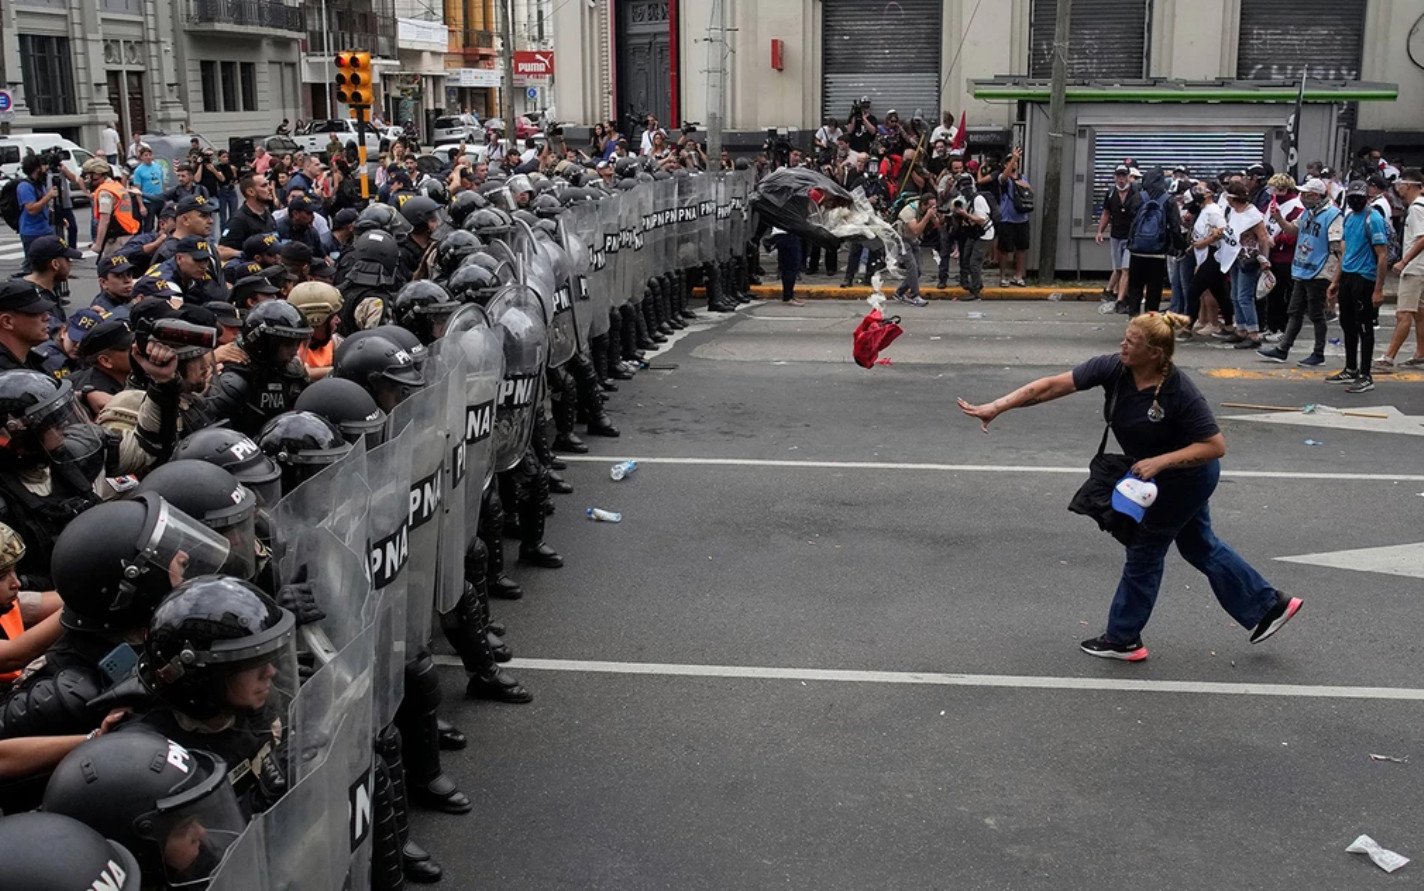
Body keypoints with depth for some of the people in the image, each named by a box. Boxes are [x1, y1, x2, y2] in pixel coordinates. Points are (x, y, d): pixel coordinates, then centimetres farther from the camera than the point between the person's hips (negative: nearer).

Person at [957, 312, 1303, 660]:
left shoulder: (1180, 393, -34)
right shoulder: (1112, 368, -19)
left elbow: (1216, 446, -27)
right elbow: (1052, 385, -23)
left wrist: (1159, 462, -35)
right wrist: (995, 407, -29)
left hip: (1185, 476, -8)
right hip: (1165, 475, 8)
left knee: (1144, 550, 5)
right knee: (1199, 545, 22)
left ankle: (1123, 638, 23)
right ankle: (1268, 605, 38)